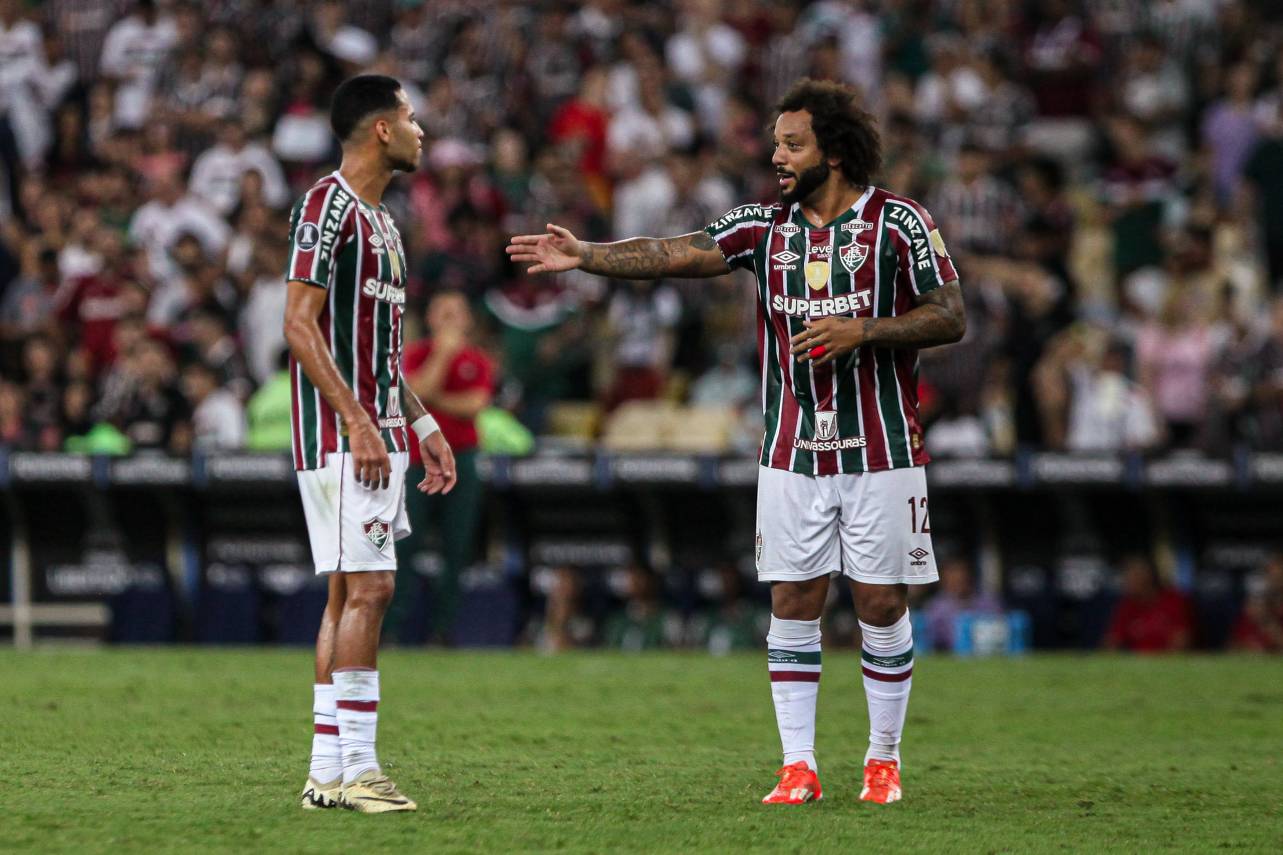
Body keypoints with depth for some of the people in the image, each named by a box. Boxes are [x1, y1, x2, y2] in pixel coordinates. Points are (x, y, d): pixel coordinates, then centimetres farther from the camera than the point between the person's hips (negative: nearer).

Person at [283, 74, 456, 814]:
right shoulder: (327, 206, -10)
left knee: (353, 593, 8)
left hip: (379, 434, 10)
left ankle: (327, 771, 9)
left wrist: (422, 425, 21)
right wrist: (359, 424, -21)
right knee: (367, 588, -13)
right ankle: (356, 769, -13)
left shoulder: (381, 219, 19)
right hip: (340, 436, -10)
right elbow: (299, 326, -17)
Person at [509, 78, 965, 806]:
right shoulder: (766, 226, 6)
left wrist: (863, 331, -17)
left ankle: (883, 761, 13)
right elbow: (679, 254, -4)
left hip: (881, 452, -3)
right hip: (793, 452, 3)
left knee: (882, 604, 0)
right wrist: (586, 256, -16)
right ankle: (799, 766, 5)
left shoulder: (899, 222, -4)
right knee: (793, 602, 0)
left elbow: (952, 317, -5)